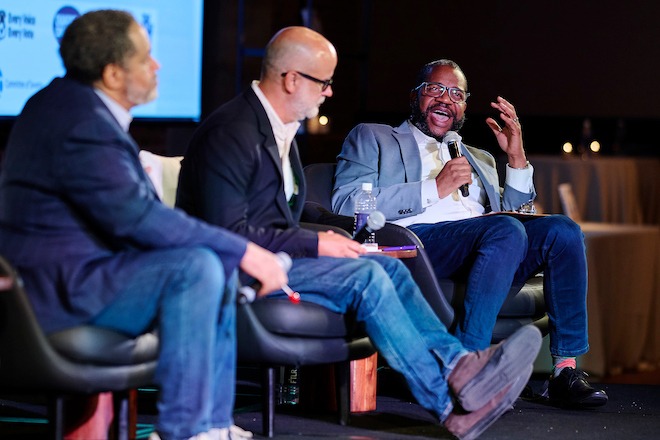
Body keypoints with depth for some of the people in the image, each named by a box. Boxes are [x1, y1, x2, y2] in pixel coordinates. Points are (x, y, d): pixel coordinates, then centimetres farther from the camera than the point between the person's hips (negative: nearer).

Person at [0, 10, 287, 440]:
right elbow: (138, 218, -27)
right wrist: (243, 250, -21)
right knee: (196, 267, -24)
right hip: (60, 288, -11)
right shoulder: (81, 125, -21)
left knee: (221, 267, 10)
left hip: (75, 268, 11)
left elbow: (135, 210, 13)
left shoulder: (73, 103, 11)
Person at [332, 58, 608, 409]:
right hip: (418, 237, -6)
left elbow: (513, 212, 25)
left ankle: (566, 369, -24)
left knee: (561, 230, -21)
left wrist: (517, 158, 14)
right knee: (507, 230, -33)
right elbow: (346, 204, 0)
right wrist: (435, 188, -5)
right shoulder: (372, 138, 20)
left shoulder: (479, 159, 36)